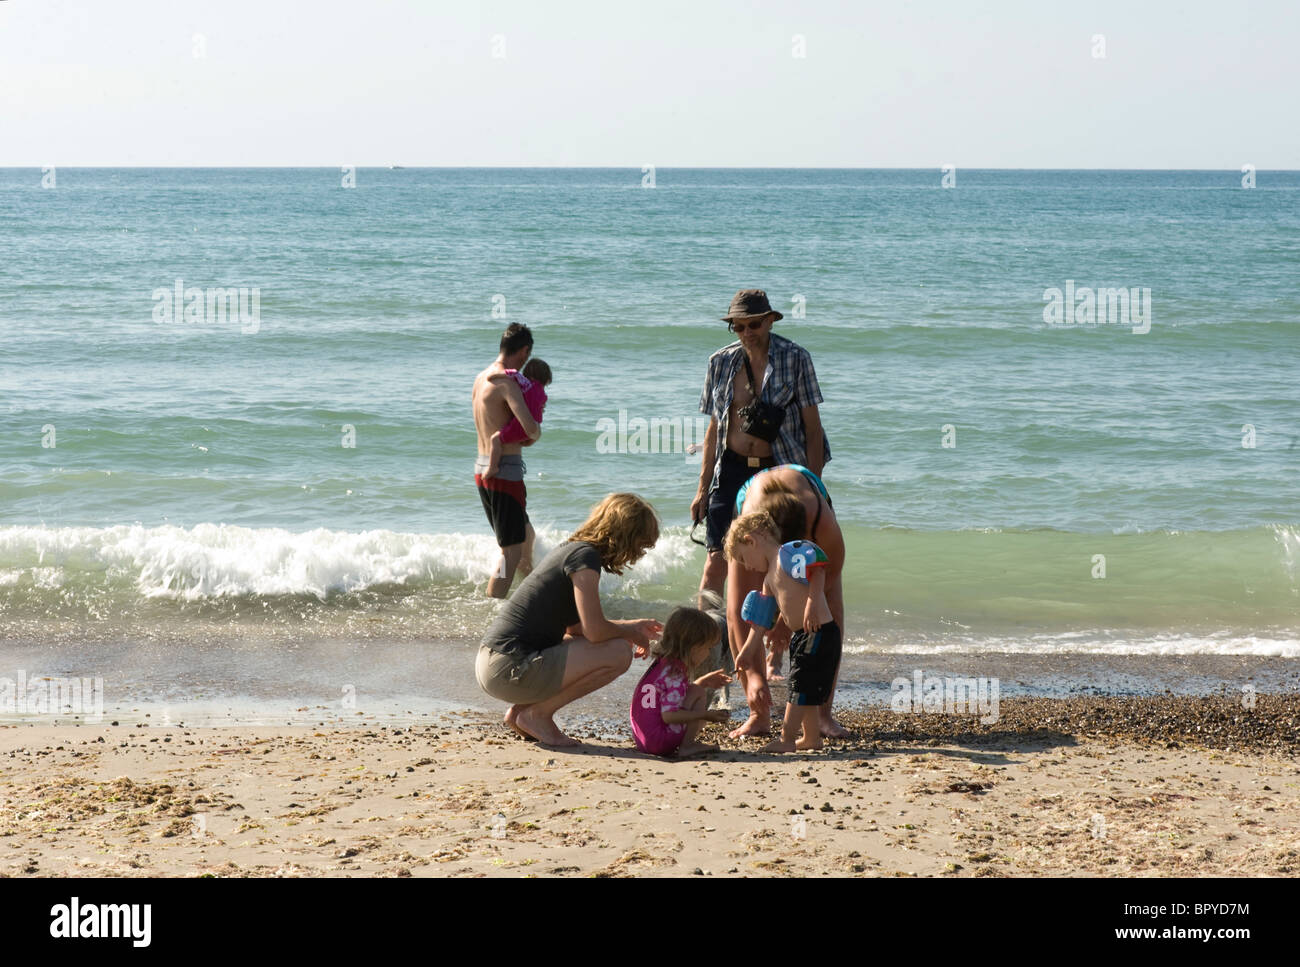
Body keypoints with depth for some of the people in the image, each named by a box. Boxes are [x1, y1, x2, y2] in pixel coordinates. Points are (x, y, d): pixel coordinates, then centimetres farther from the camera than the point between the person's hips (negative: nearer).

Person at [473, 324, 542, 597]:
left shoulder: (481, 378, 11)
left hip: (482, 469, 9)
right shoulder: (505, 381, -17)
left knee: (526, 536, 25)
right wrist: (536, 433, -4)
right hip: (506, 470, -9)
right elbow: (529, 426, -28)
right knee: (511, 552, -6)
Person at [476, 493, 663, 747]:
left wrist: (630, 626, 29)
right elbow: (595, 631, -19)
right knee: (618, 652, -11)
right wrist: (630, 633, 1)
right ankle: (538, 714, -3)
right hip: (510, 670, -10)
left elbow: (577, 626, 27)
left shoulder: (569, 549, 17)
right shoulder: (585, 556, -12)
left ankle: (521, 709, 14)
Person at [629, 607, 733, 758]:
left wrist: (704, 682, 26)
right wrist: (705, 715, -18)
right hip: (659, 743, -10)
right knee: (699, 693, -7)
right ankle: (687, 746, -6)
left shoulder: (661, 664, 12)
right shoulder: (675, 673, -17)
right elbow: (669, 715, -24)